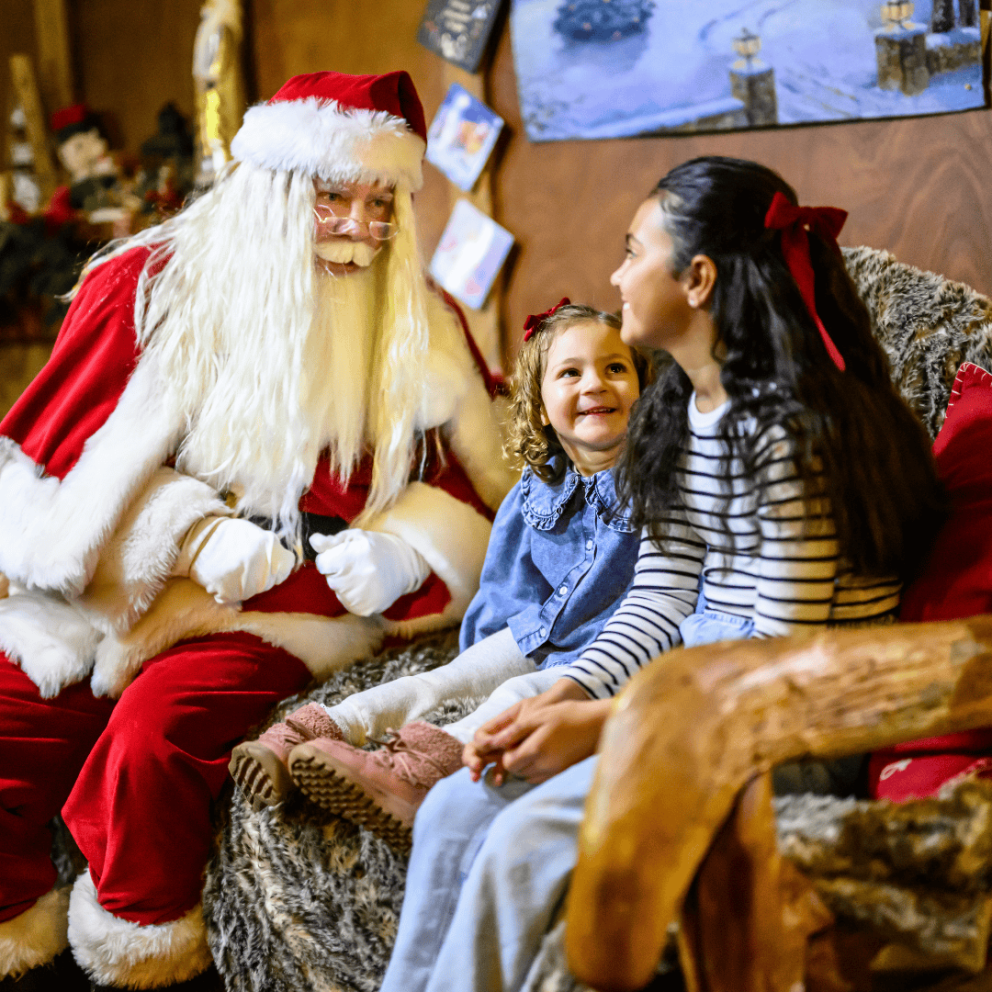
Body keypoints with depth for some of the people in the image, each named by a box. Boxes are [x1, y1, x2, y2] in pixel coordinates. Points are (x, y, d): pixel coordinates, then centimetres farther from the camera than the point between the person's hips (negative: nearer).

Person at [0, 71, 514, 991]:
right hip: (114, 590, 2)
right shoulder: (149, 286, 1)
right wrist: (196, 535, -13)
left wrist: (391, 553, -13)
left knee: (157, 724, -28)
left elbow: (469, 497, 7)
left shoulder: (422, 328, 5)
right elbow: (78, 466, 1)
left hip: (298, 605, -1)